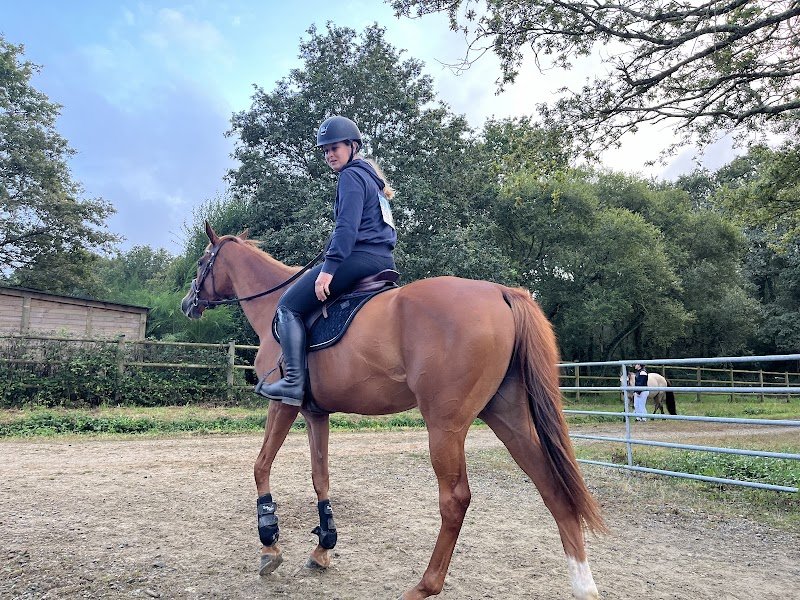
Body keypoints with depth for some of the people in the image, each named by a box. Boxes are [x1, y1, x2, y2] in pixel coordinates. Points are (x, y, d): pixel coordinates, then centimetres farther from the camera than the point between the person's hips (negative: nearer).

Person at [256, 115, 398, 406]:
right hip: (384, 261, 11)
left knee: (289, 306, -7)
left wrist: (329, 267, -22)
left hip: (359, 257, -11)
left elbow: (347, 227, -18)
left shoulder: (351, 176, -5)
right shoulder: (371, 177, 24)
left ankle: (294, 382, -14)